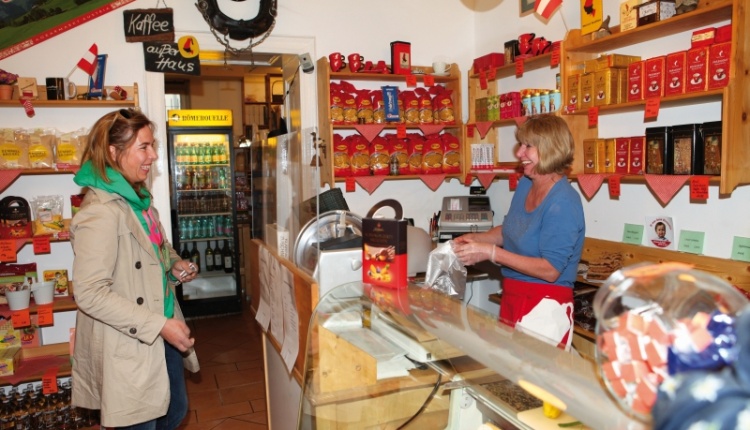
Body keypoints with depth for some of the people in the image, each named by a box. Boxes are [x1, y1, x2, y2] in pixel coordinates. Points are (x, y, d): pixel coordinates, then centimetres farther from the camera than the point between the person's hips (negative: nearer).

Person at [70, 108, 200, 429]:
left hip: (161, 331, 9)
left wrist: (174, 263, 0)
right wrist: (158, 325, -25)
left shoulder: (138, 197, 5)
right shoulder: (100, 212, -24)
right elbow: (89, 293, -26)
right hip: (129, 346, -9)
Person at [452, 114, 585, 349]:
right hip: (512, 298, 8)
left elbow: (550, 270, -23)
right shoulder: (525, 184, 4)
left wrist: (491, 253, -26)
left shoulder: (564, 203, -20)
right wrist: (475, 238, 1)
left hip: (545, 305, -8)